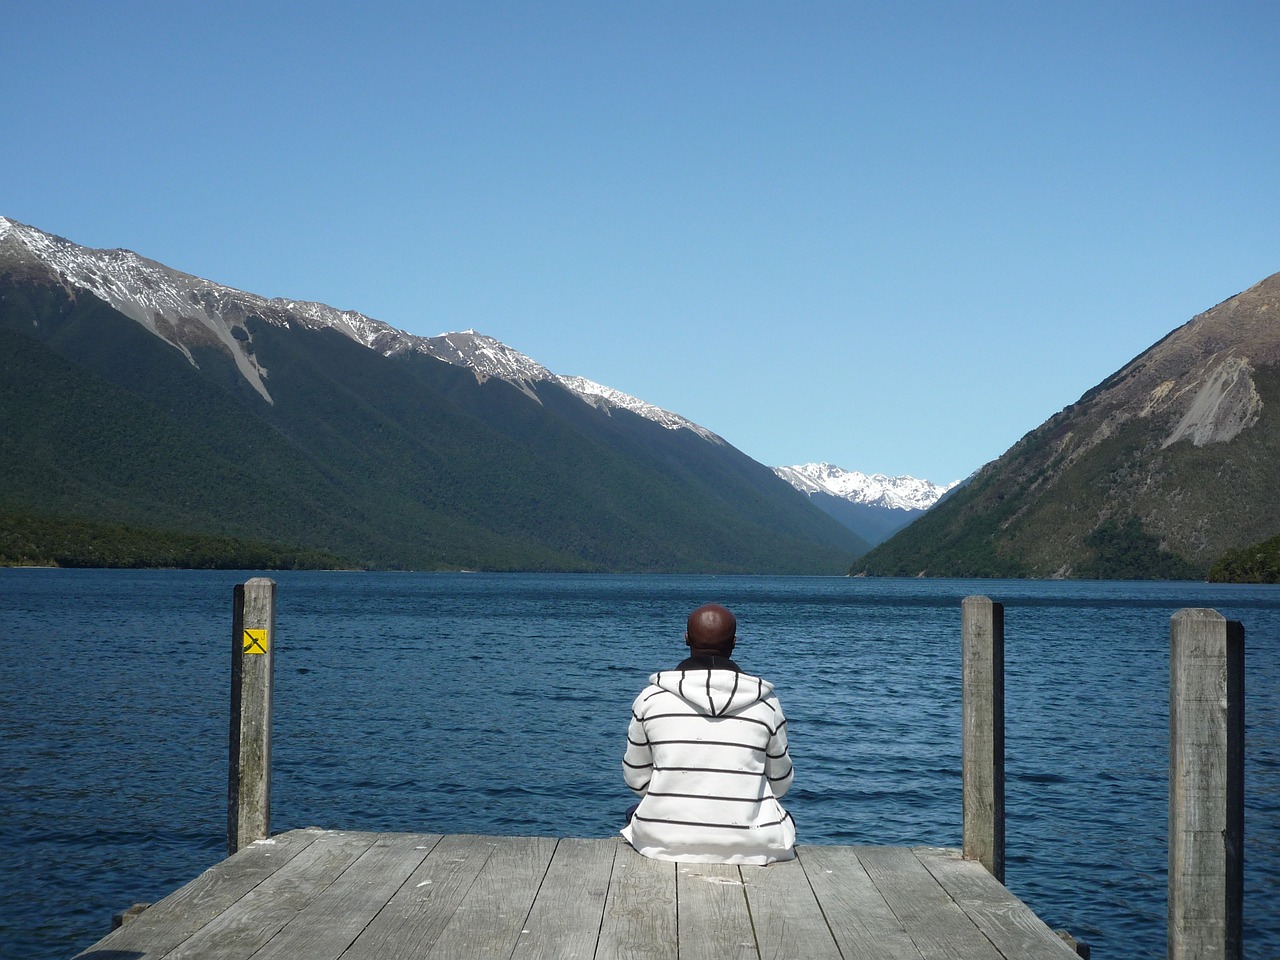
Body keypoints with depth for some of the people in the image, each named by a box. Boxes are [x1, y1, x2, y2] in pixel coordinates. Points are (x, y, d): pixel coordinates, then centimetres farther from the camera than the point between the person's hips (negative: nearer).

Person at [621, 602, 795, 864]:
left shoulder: (650, 698, -3)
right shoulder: (766, 704, -4)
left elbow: (636, 779, 6)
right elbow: (780, 782, 6)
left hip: (663, 842, 0)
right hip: (750, 843, 0)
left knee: (635, 813, 34)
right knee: (786, 820, 33)